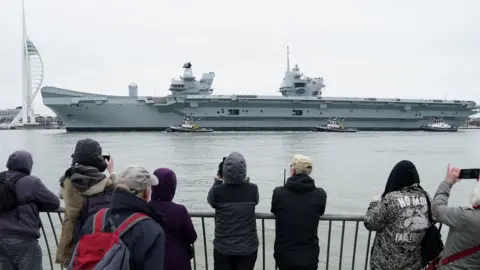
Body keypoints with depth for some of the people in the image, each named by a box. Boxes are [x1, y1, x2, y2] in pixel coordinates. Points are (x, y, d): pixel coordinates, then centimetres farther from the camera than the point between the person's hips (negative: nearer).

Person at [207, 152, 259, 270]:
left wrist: (217, 181, 18)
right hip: (248, 248, 1)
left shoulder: (217, 191, -16)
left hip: (223, 248, 0)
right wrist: (244, 181, 18)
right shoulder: (253, 190, -13)